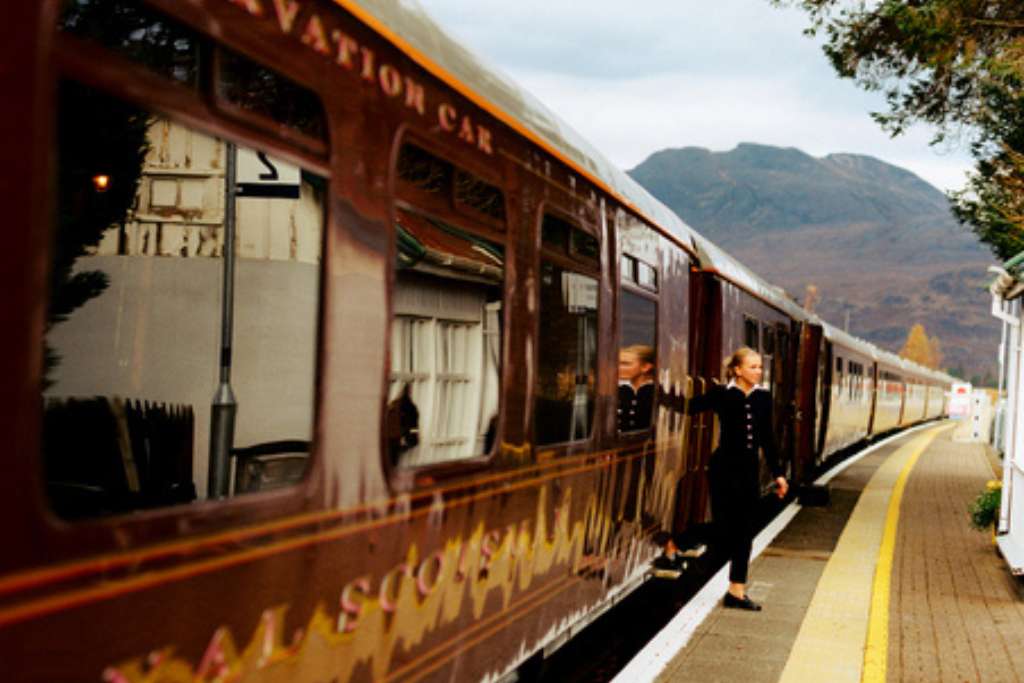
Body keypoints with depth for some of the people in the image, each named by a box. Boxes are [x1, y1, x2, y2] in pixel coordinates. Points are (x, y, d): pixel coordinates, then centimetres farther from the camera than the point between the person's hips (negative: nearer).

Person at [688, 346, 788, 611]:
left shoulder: (763, 397, 6)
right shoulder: (722, 394, -7)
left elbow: (767, 438, 11)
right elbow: (691, 407, -13)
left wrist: (777, 473, 11)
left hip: (749, 469, 5)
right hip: (725, 469, -5)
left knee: (745, 531, 6)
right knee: (724, 529, -5)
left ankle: (737, 591, 13)